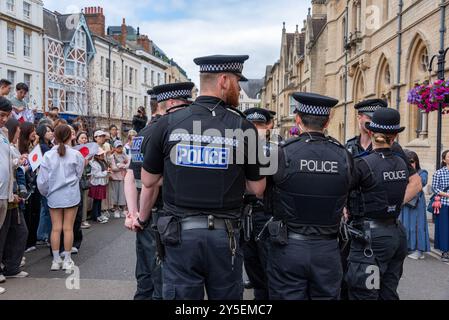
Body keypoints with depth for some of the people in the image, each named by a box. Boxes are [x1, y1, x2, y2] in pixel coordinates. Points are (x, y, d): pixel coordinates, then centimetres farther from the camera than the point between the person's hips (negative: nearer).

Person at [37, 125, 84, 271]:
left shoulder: (48, 155, -7)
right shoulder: (76, 155, -9)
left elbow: (42, 179, -4)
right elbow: (79, 175, 1)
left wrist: (46, 193, 14)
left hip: (54, 196, 1)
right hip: (71, 195, -1)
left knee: (56, 228, 8)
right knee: (68, 228, 5)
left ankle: (56, 260, 15)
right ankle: (67, 260, 12)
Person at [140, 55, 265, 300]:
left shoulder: (167, 123, -5)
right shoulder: (243, 127, -7)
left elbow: (148, 180, 5)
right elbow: (257, 189, 0)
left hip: (180, 233, 1)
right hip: (224, 234, 0)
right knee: (227, 295, 16)